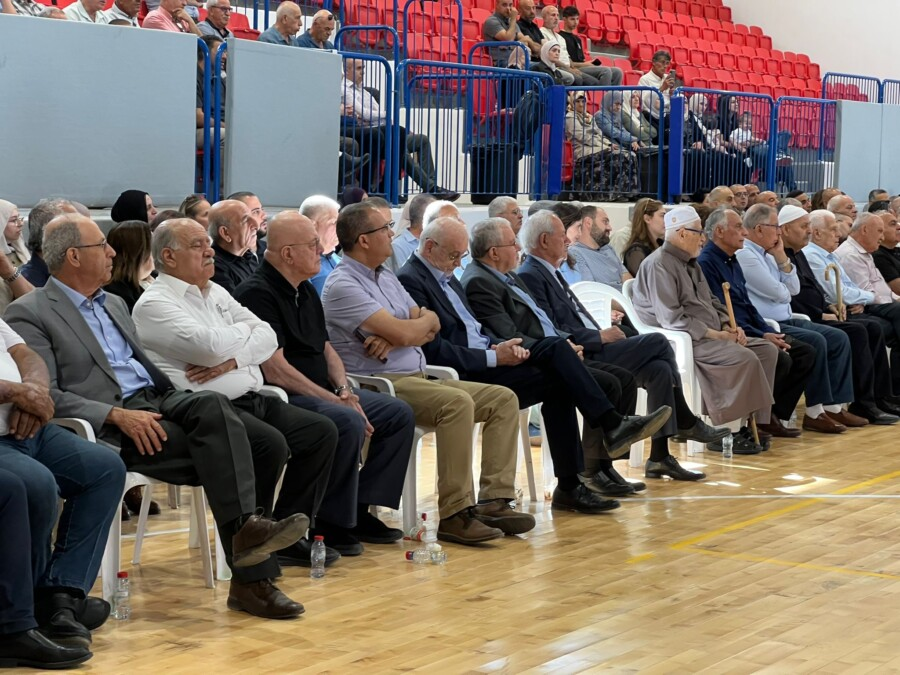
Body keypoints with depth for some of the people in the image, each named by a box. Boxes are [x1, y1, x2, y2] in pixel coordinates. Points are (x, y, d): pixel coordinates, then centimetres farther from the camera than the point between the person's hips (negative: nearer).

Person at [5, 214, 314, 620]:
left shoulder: (114, 305, 26)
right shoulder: (29, 314, 0)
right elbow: (44, 395, -10)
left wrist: (177, 397, 9)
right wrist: (118, 415, -20)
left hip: (156, 402, 7)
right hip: (108, 429, -7)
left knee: (212, 406, -25)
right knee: (221, 453, -27)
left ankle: (247, 527, -27)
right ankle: (250, 578, -27)